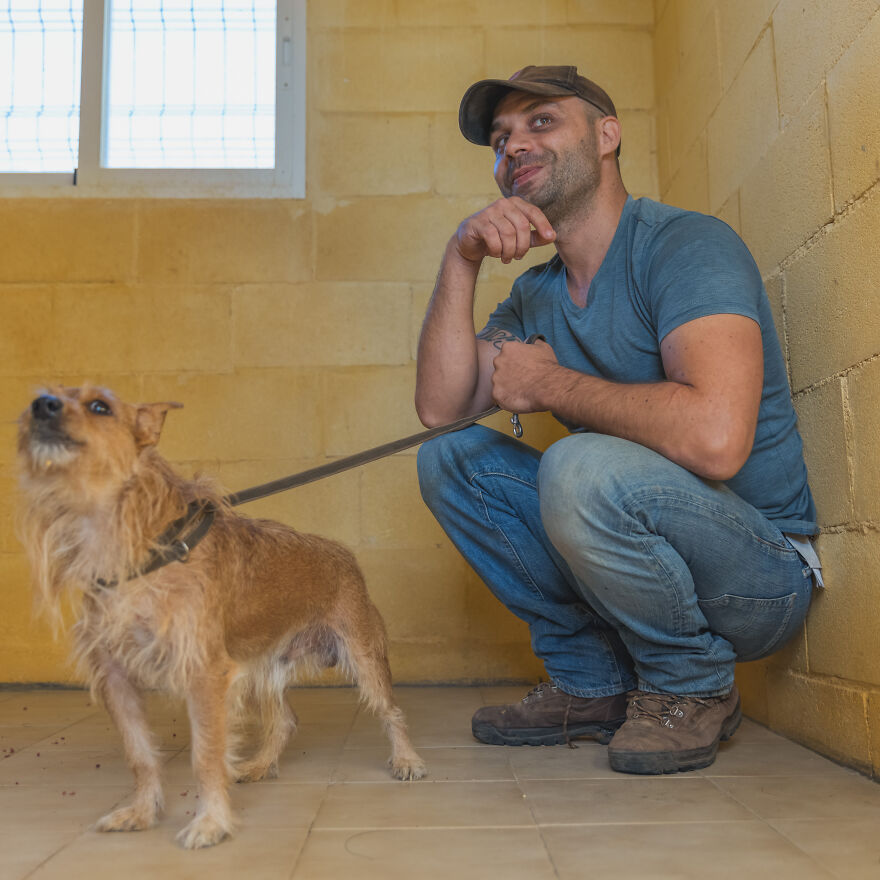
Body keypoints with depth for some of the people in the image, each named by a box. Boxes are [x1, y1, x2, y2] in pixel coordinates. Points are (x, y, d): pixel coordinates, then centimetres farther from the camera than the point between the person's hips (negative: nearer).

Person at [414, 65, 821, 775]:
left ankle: (694, 687, -5)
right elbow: (441, 406, -2)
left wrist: (549, 383, -19)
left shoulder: (687, 244, -17)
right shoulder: (535, 296, 9)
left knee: (582, 467, -34)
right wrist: (461, 261, -11)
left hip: (762, 570, -7)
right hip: (640, 546, 8)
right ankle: (594, 684, 7)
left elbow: (714, 437, -33)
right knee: (450, 458, 2)